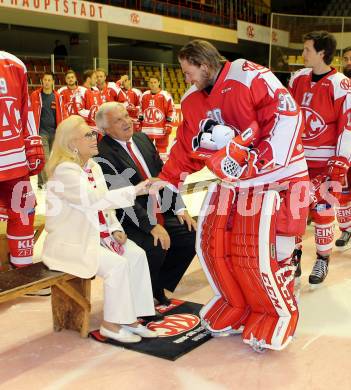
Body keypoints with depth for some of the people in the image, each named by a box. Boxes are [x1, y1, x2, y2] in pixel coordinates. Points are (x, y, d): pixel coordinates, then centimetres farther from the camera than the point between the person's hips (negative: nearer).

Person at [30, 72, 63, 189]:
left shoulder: (57, 96, 7)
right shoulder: (35, 95, -3)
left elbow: (60, 114, 10)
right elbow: (33, 114, -4)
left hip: (54, 131, 5)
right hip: (42, 131, -4)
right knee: (45, 157, -11)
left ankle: (41, 182, 26)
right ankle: (45, 183, -5)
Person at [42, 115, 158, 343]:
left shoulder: (93, 167, 12)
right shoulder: (64, 170, -17)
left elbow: (103, 205, 15)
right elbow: (96, 200, -30)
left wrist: (115, 229, -2)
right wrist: (134, 191, -31)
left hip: (97, 235, 9)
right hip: (70, 242, -9)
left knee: (137, 255, -8)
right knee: (117, 264, -25)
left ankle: (130, 318, -2)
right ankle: (111, 325, -9)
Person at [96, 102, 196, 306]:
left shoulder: (142, 139, 10)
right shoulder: (103, 154, -14)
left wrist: (180, 209, 2)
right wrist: (151, 225, -26)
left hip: (161, 213, 8)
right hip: (129, 221, -8)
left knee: (191, 235, -5)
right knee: (156, 247, -31)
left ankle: (159, 286, 13)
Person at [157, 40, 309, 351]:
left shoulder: (249, 77, -17)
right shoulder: (193, 101, 8)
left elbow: (287, 115, -22)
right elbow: (187, 148, 15)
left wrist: (258, 163, -22)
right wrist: (165, 181, 11)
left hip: (272, 178, -8)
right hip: (231, 182, 8)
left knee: (261, 250, -12)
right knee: (211, 242, 7)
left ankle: (279, 315, 13)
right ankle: (236, 305, 29)